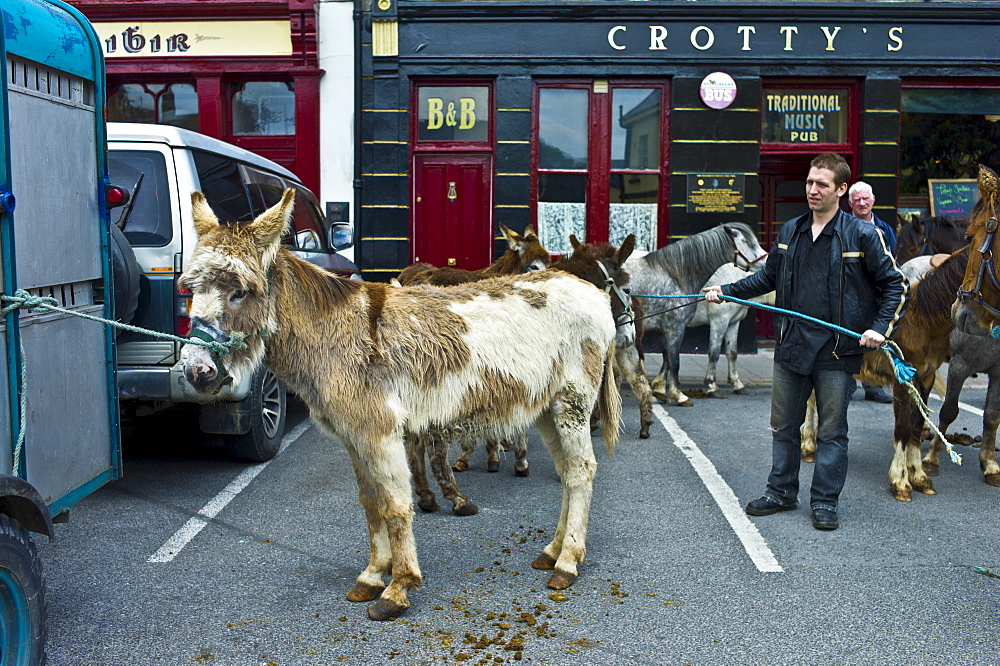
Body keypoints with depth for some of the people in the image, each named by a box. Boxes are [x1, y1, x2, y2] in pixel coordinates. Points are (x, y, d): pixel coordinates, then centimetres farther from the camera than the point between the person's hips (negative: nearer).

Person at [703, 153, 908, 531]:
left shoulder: (862, 234, -6)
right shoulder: (790, 231, 8)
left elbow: (895, 285, -2)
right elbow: (769, 277, 18)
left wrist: (881, 327, -14)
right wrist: (726, 291, 8)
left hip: (837, 350, -4)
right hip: (792, 345, 5)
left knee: (832, 430, 6)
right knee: (783, 425, 13)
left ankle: (825, 502, 19)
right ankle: (781, 492, 28)